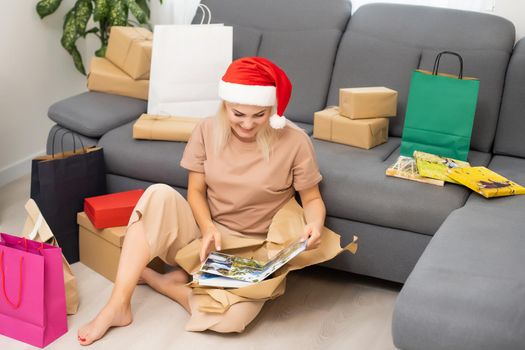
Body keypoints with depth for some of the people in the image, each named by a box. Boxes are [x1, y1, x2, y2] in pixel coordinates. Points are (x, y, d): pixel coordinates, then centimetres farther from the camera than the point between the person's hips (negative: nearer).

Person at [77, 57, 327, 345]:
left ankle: (153, 278, -8)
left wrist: (314, 225, -26)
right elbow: (196, 191, 0)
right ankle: (117, 306, -27)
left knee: (233, 317, -34)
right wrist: (208, 228, -20)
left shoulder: (294, 141, -13)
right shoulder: (207, 131, -5)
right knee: (160, 194, -30)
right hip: (204, 235, 2)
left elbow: (312, 200, -3)